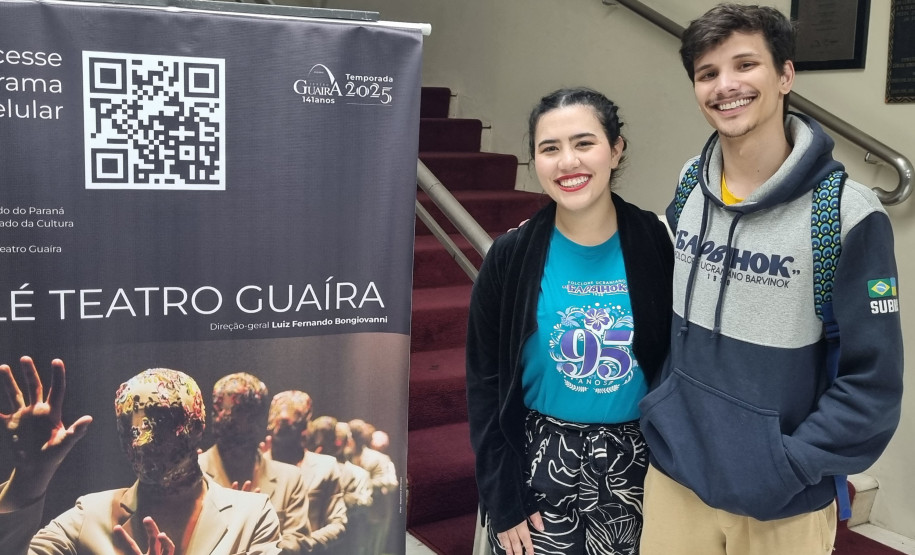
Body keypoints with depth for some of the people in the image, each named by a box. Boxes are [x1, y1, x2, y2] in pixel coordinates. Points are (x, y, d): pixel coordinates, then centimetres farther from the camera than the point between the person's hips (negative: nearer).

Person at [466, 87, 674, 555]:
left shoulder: (656, 245, -8)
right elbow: (484, 383, -3)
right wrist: (502, 498, -6)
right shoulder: (511, 256, -9)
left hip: (632, 463, 1)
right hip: (536, 460, 0)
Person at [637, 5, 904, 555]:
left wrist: (788, 467, -17)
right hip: (674, 478, 4)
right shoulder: (689, 186, -1)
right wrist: (658, 407, 5)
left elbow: (873, 382, -13)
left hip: (786, 506, -4)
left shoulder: (847, 213, -16)